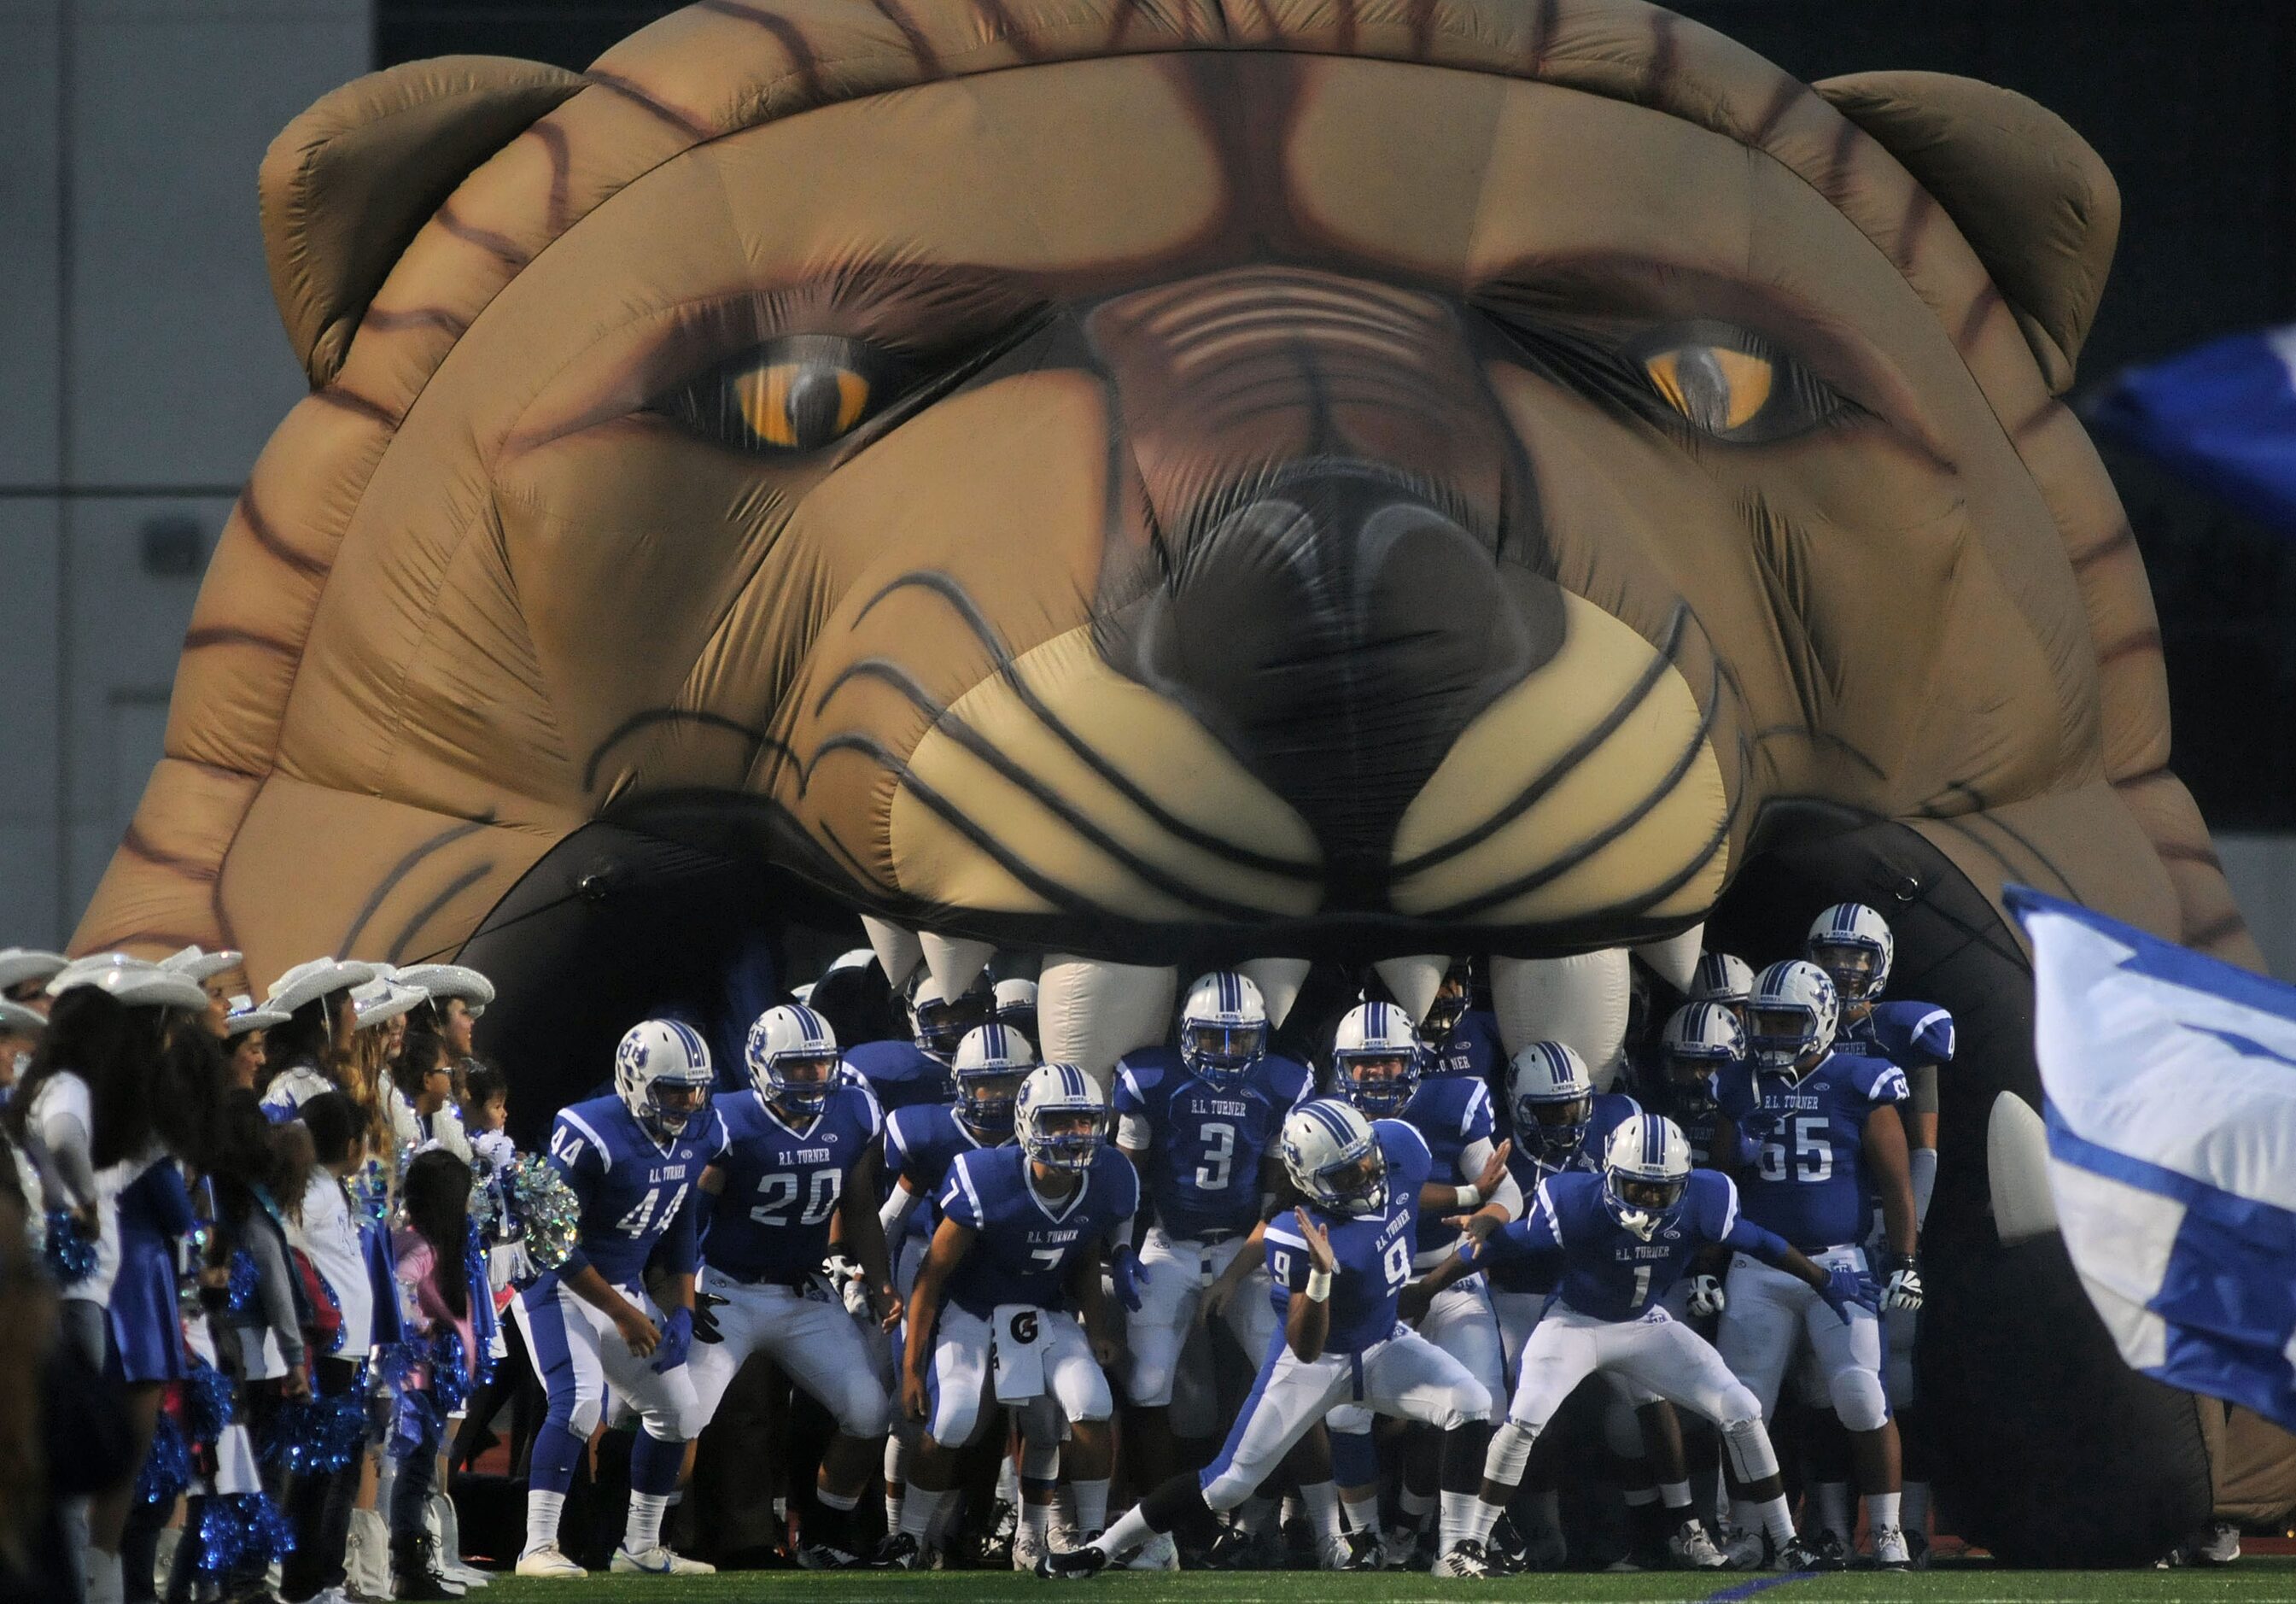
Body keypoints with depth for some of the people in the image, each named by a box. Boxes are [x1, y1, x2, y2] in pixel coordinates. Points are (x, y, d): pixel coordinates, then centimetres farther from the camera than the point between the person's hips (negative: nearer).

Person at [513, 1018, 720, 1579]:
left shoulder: (699, 1135, -3)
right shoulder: (591, 1137, -27)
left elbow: (680, 1229, 12)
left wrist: (683, 1310, 1)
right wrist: (623, 1316, -19)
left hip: (620, 1287, 8)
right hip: (556, 1282, -8)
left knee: (679, 1410, 6)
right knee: (580, 1398, -26)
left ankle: (641, 1547, 19)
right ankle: (538, 1547, -23)